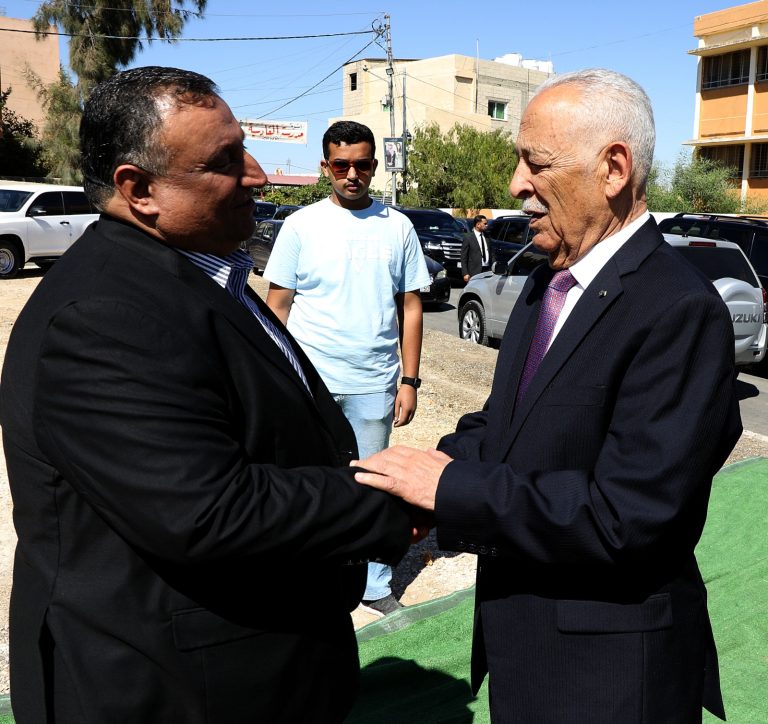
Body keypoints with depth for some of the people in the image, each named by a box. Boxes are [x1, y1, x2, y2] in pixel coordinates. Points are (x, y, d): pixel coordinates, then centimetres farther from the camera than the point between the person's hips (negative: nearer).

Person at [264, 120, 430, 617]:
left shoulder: (397, 227, 5)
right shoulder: (301, 225, 2)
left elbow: (411, 307, 7)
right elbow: (278, 306, 2)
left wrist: (410, 381, 2)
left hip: (373, 385, 1)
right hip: (309, 383, -1)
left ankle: (376, 586, 24)